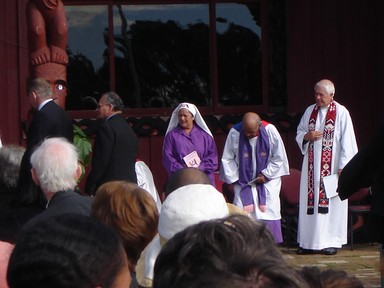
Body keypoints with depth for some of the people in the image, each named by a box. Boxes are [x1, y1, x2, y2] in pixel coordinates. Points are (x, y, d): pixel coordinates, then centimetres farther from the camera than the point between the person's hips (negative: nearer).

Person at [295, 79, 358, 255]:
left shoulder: (341, 113, -5)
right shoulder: (310, 111, 11)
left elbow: (347, 141, -7)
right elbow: (299, 133, 18)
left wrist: (343, 166, -12)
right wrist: (307, 136, -6)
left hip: (332, 166, -5)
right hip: (312, 166, 5)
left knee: (331, 204, -3)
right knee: (310, 202, 3)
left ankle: (331, 242, 2)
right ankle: (309, 242, 7)